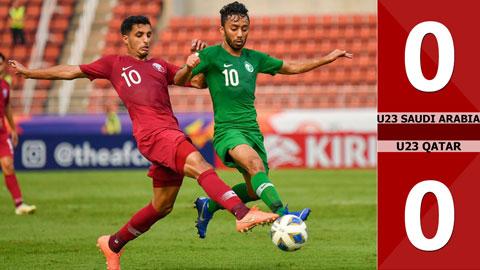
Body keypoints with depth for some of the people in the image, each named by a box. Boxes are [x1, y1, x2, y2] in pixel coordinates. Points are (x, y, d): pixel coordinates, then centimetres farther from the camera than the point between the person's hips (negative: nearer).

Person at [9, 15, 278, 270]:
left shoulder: (160, 66, 28)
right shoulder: (114, 64, 17)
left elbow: (198, 82, 27)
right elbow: (70, 71, 24)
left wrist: (198, 59, 8)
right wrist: (29, 72, 28)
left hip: (173, 136, 6)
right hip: (152, 132, -6)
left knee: (162, 206, 12)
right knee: (200, 165, -28)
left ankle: (113, 244, 30)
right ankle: (243, 214, -44)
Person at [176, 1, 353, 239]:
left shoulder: (254, 58, 15)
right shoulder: (211, 55, -2)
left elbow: (290, 67, 27)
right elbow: (180, 81, -9)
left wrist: (326, 59, 24)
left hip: (252, 130, 7)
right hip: (227, 130, -7)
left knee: (255, 191, 10)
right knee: (254, 162, -33)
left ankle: (208, 206, 35)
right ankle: (282, 216, -49)